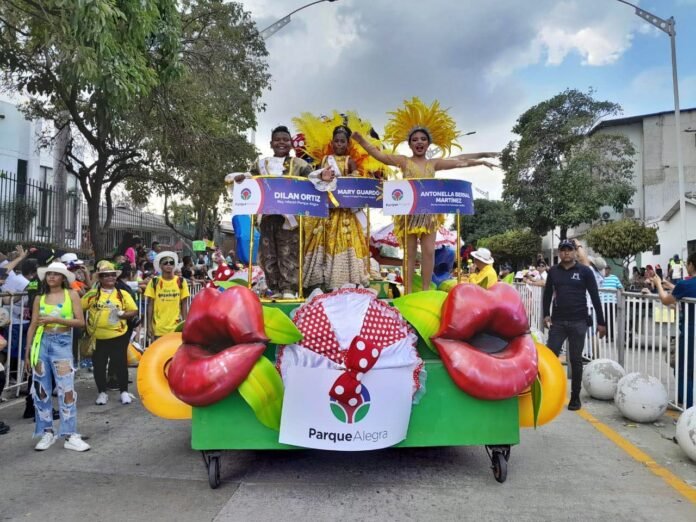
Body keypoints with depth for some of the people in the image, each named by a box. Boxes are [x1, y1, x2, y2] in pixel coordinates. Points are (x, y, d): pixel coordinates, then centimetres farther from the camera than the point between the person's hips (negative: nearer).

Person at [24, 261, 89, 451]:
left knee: (66, 389, -6)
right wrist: (28, 351, 7)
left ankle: (70, 435, -1)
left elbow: (81, 322, -5)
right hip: (41, 343, 3)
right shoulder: (40, 298, 8)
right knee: (41, 389, 7)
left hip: (62, 343, -3)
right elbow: (33, 325, 8)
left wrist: (55, 319, -15)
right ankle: (47, 432, 19)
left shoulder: (71, 295, 1)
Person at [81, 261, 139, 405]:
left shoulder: (123, 294, 1)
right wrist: (86, 324, -5)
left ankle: (124, 392, 19)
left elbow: (134, 311, 3)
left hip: (118, 336, -1)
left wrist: (122, 314, -15)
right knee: (99, 366, 9)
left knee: (120, 364, 5)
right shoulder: (92, 294, 0)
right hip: (98, 337, 1)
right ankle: (102, 392, 25)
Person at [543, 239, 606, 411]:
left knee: (575, 360, 6)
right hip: (558, 321, 2)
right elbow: (547, 294, 13)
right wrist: (546, 314, 2)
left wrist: (601, 322, -3)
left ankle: (575, 396, 18)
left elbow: (595, 297, -2)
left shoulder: (585, 271, -2)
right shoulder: (553, 271, 6)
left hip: (578, 322, -2)